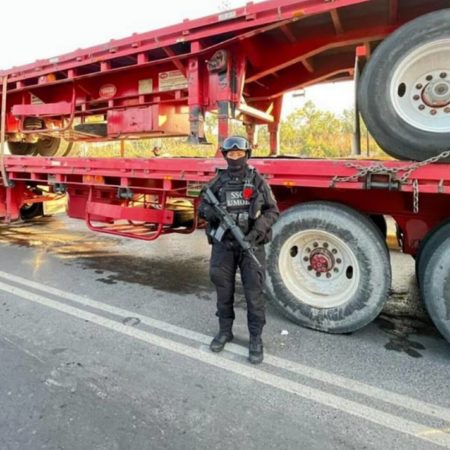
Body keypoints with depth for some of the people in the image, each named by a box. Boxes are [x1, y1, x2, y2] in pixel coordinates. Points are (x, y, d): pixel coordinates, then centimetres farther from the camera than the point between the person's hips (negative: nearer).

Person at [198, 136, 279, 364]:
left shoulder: (257, 181, 0)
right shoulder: (217, 181, 4)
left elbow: (272, 211, -1)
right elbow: (202, 207, 7)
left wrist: (258, 230, -17)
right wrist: (214, 213, -16)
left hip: (251, 243, -2)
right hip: (223, 243, 2)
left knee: (254, 291, -1)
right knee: (224, 289, 11)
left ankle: (256, 339, 14)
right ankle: (225, 331, 30)